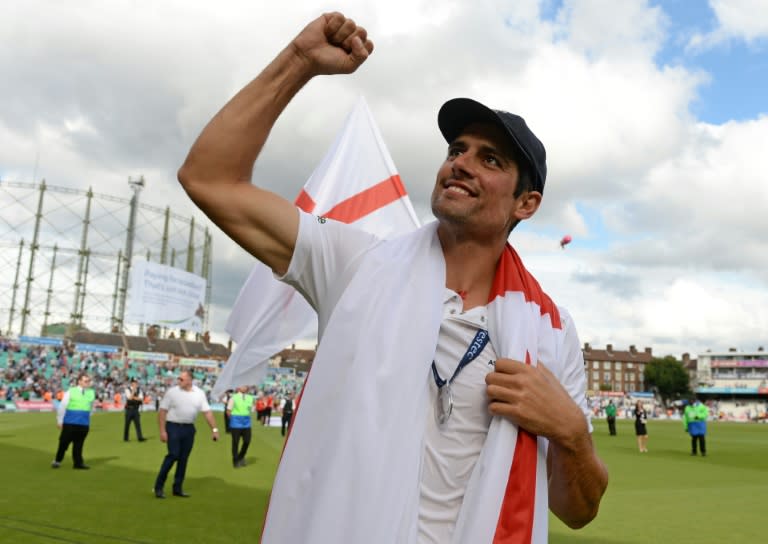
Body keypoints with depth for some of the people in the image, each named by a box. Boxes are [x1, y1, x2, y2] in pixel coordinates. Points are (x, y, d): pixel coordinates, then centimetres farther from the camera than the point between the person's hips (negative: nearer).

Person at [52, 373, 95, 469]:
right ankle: (57, 460, 25)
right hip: (70, 422, -2)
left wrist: (89, 422, 17)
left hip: (84, 423, 2)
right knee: (64, 442, 7)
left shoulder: (91, 393, 6)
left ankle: (78, 463, 12)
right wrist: (59, 420, 2)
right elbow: (62, 406, 1)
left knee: (79, 443, 5)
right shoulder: (71, 392, -3)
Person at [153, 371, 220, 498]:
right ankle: (159, 486, 2)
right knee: (173, 455, -11)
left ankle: (177, 488, 18)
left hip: (189, 428, 4)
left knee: (183, 458, 8)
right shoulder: (172, 392, -5)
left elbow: (207, 412, 2)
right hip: (173, 427, -4)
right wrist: (162, 431, -11)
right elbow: (162, 411, -5)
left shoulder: (199, 393, 2)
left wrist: (214, 429, -3)